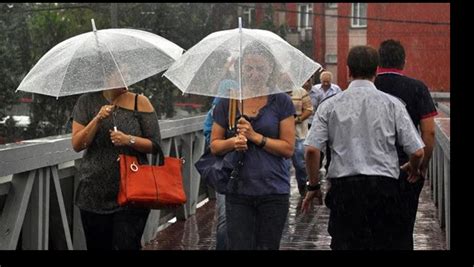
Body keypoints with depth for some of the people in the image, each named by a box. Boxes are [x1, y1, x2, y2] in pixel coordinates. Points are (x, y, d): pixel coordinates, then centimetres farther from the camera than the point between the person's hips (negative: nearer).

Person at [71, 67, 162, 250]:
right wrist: (97, 120, -14)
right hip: (94, 193, 2)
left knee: (127, 245, -11)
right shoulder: (88, 102, 4)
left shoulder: (140, 102, 0)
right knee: (97, 245, 9)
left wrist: (130, 140, -16)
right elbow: (77, 145, -2)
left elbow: (155, 145, 0)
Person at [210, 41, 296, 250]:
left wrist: (256, 137, -13)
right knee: (239, 245, -3)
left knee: (268, 245, 6)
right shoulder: (228, 101, 6)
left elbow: (288, 148, -3)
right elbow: (214, 144, 9)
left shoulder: (281, 102, 0)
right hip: (238, 191, 1)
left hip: (273, 192, -1)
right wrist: (232, 142, -11)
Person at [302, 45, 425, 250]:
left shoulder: (330, 105, 1)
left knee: (344, 244, 5)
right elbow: (417, 151, -1)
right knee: (387, 244, 8)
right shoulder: (392, 104, 1)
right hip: (384, 187, 0)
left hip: (343, 187, 0)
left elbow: (311, 150, -6)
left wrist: (313, 186, 7)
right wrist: (413, 169, 21)